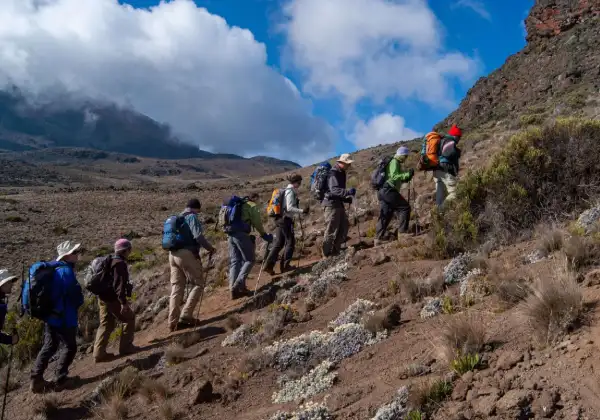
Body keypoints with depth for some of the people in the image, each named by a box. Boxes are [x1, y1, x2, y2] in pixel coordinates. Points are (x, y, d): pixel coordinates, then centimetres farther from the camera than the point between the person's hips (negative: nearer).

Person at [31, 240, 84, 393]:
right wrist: (78, 302, 5)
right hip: (64, 317, -9)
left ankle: (36, 380, 15)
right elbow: (76, 297, -17)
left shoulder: (54, 269, 10)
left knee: (49, 347, 15)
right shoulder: (67, 271, -19)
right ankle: (60, 379, 11)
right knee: (69, 347, 6)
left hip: (50, 314, 9)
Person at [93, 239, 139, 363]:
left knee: (106, 324, 13)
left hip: (103, 298, 9)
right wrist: (123, 302, -26)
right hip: (113, 299, -9)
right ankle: (125, 347, 11)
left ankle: (99, 353, 10)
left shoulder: (109, 261, 15)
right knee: (129, 318, 6)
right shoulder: (120, 263, -16)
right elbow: (119, 284, -24)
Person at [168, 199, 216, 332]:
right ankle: (185, 316, -8)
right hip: (187, 254, -8)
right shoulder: (192, 217, -4)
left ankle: (173, 322, 5)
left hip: (173, 254, 8)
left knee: (176, 288, 8)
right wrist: (210, 248, -5)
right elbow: (198, 236, -17)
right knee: (198, 284, 1)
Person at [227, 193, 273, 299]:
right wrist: (264, 235, 12)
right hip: (241, 235, -7)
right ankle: (239, 284, -17)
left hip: (230, 235, 7)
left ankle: (233, 289, 1)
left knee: (234, 262, 8)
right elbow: (257, 222, 1)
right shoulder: (252, 206, 4)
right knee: (249, 260, 0)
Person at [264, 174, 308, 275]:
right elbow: (289, 208, -21)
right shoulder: (290, 192, -13)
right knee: (290, 242, 2)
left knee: (278, 243, 9)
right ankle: (285, 265, 8)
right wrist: (302, 211, -24)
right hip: (286, 219, -9)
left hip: (280, 219, 9)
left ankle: (269, 266, 6)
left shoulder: (288, 190, 15)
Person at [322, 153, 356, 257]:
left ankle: (335, 251, 23)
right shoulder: (333, 173, -17)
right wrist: (348, 192, -43)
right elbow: (334, 190, -32)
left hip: (338, 204, 10)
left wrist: (346, 198, 12)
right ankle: (327, 255, 5)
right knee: (331, 230, -5)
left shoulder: (341, 173, 14)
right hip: (332, 203, -10)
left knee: (344, 227, 14)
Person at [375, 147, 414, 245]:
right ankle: (402, 232, -11)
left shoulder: (396, 163, 26)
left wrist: (406, 177, 16)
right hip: (388, 190, -10)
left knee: (385, 215, 8)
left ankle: (378, 238, 6)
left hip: (383, 191, 10)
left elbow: (397, 179, 28)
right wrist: (407, 174, -22)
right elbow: (394, 176, -20)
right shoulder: (394, 162, -6)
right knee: (405, 207, -8)